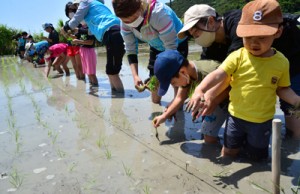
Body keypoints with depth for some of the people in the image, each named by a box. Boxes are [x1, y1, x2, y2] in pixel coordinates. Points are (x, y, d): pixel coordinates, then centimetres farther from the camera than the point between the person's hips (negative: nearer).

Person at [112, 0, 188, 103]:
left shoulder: (159, 14, -39)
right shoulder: (126, 21, -21)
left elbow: (171, 47, -34)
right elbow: (130, 49, -15)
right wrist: (135, 76, -27)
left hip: (177, 45, -5)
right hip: (156, 48, 5)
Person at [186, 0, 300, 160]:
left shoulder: (281, 62, -9)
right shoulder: (237, 57, -16)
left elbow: (282, 89, 4)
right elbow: (217, 75, -27)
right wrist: (199, 90, -44)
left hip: (262, 121, 1)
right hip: (236, 116, 0)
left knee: (257, 157, 17)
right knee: (228, 153, 15)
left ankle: (249, 143, 44)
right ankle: (241, 142, 44)